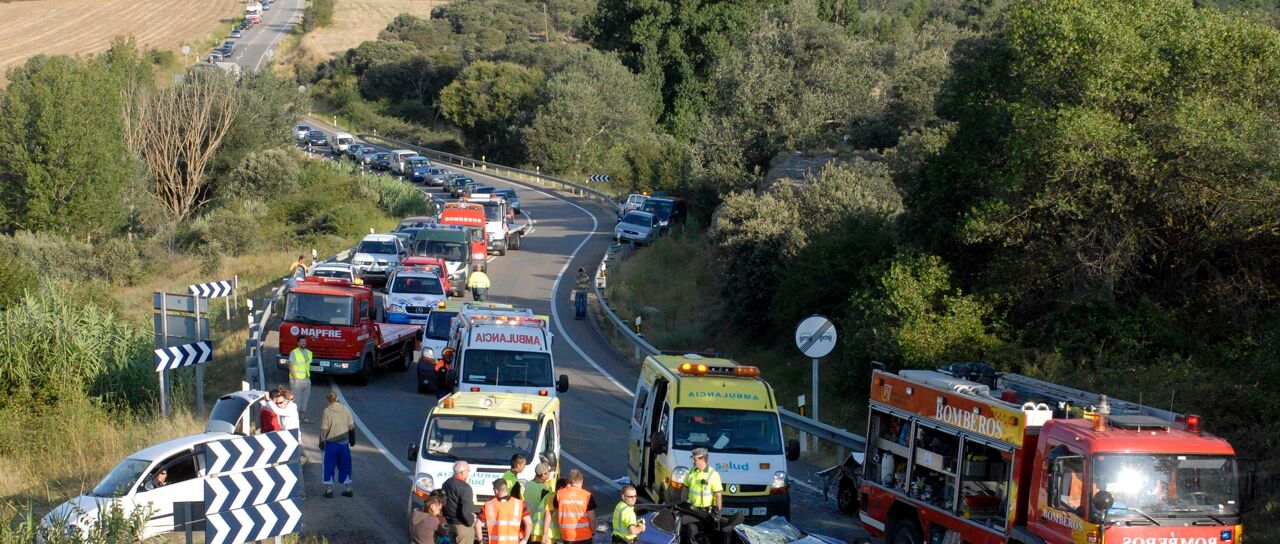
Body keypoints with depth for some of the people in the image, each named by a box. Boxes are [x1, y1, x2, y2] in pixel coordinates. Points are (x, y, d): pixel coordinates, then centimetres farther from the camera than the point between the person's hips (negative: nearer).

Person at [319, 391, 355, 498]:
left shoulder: (327, 411, -12)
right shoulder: (345, 410, -2)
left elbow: (323, 429, -11)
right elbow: (351, 427, 4)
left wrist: (321, 443, -1)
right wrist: (352, 440, 16)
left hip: (331, 443, -3)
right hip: (344, 443, 3)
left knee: (329, 467, 7)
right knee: (345, 466, 13)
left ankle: (329, 490, 8)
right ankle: (348, 489, 17)